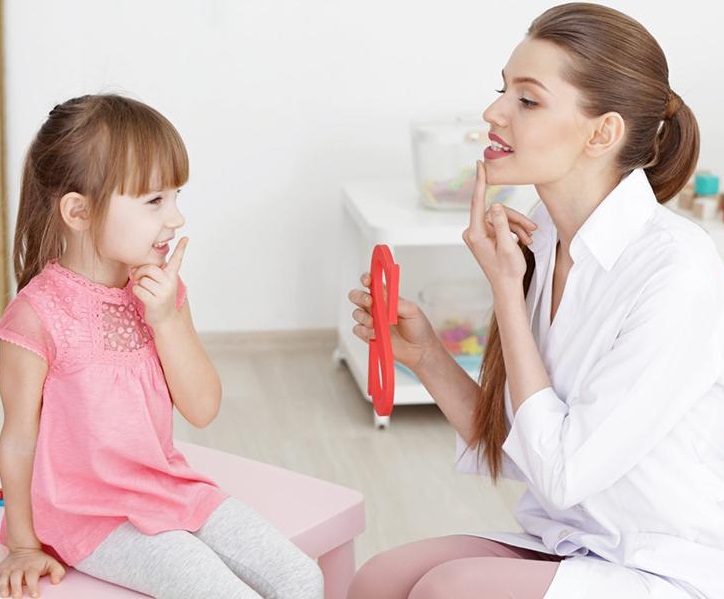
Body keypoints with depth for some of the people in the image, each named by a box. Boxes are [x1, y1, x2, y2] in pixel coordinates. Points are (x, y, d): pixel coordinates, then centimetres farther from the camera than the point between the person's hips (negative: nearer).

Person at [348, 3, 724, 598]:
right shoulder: (536, 243, -1)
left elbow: (562, 473, -21)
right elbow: (510, 453, 6)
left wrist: (506, 288, -18)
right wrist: (426, 354, -9)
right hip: (569, 546, 6)